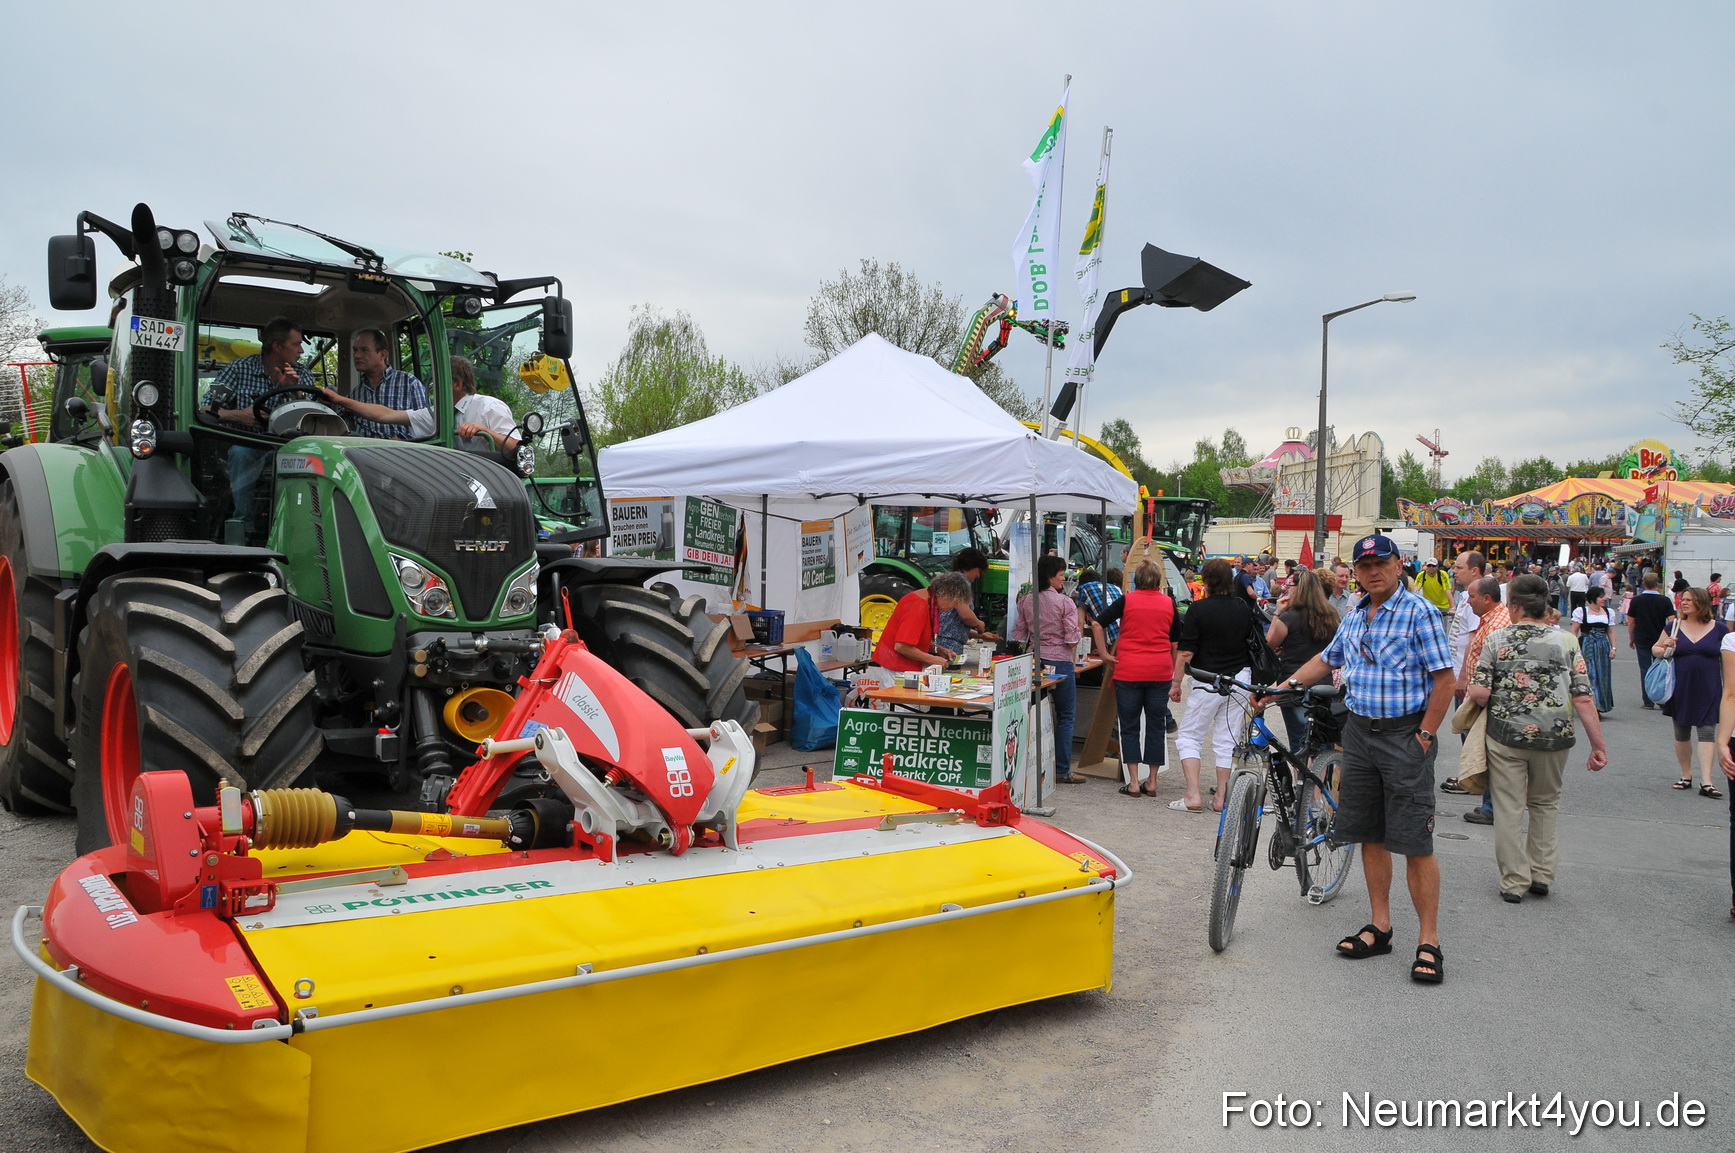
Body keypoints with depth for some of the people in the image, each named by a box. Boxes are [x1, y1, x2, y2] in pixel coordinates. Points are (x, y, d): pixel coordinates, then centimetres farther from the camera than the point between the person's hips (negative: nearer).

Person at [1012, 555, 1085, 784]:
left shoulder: (1026, 602, 4)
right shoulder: (1065, 603, -10)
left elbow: (1019, 635, 6)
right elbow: (1071, 638, -12)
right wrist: (1079, 632, 8)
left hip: (1034, 660, 5)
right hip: (1060, 661, -5)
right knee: (1066, 716, 4)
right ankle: (1062, 770, 3)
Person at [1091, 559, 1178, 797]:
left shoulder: (1126, 601, -1)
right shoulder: (1169, 603, 6)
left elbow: (1096, 623, -7)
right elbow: (1175, 643, 11)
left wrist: (1105, 653, -1)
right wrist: (1172, 672, 20)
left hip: (1128, 671, -2)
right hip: (1160, 671, 2)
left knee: (1129, 726, 5)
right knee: (1156, 726, 10)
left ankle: (1133, 782, 2)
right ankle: (1151, 781, 14)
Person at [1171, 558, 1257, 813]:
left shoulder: (1198, 609, -12)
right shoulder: (1244, 607, 2)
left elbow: (1186, 652, -12)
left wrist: (1176, 683, -4)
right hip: (1239, 680, 5)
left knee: (1189, 737, 6)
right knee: (1227, 740, 10)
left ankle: (1193, 795, -3)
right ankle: (1222, 797, 12)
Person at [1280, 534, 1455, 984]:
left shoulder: (1419, 612, -9)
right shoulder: (1355, 616, 12)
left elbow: (1444, 679, -12)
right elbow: (1327, 659, 25)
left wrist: (1424, 736, -14)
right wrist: (1288, 684, 13)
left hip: (1405, 733, -7)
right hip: (1359, 732, 7)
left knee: (1415, 841, -5)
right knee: (1369, 835, 11)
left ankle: (1429, 941, 3)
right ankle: (1379, 927, 21)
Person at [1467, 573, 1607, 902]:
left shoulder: (1497, 639, -4)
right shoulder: (1566, 641, 0)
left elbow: (1478, 693, -12)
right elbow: (1583, 698, -4)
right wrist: (1598, 745, 1)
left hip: (1505, 735, -2)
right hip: (1554, 738, 2)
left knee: (1509, 807, 7)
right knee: (1546, 803, 21)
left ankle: (1514, 882, 11)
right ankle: (1542, 875, 24)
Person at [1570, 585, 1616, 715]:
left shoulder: (1608, 612, 11)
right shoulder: (1581, 612, -2)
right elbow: (1574, 632, -3)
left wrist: (1613, 647, 4)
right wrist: (1576, 648, -11)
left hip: (1603, 647, 4)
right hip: (1586, 646, -4)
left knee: (1602, 676, 5)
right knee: (1588, 675, -8)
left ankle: (1598, 707, 12)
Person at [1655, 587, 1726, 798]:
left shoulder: (1718, 629, 1)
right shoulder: (1674, 628, 4)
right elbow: (1655, 649, 13)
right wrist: (1664, 650, -10)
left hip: (1707, 692, -2)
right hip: (1680, 691, 2)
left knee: (1707, 732, -7)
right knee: (1681, 734, 10)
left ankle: (1706, 782, -8)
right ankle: (1686, 776, 23)